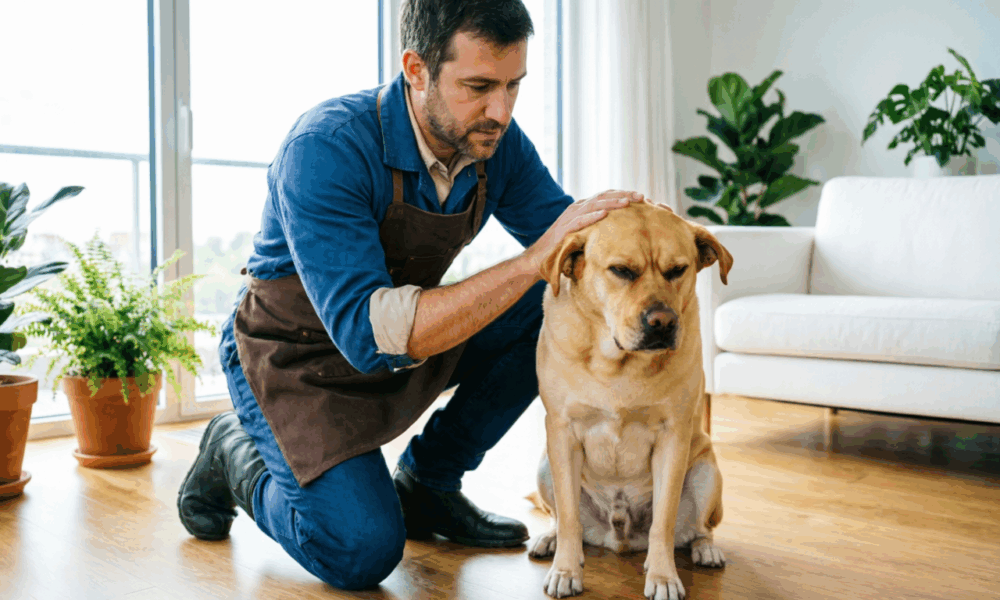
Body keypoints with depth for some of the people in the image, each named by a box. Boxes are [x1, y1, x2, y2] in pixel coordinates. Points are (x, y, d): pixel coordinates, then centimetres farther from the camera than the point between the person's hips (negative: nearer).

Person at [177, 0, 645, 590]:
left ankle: (428, 481, 3)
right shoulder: (325, 147, -31)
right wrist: (533, 260, -43)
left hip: (414, 341, 6)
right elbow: (369, 333, -40)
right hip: (299, 360, -6)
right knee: (363, 552, -22)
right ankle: (238, 455, 10)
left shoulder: (499, 143, -12)